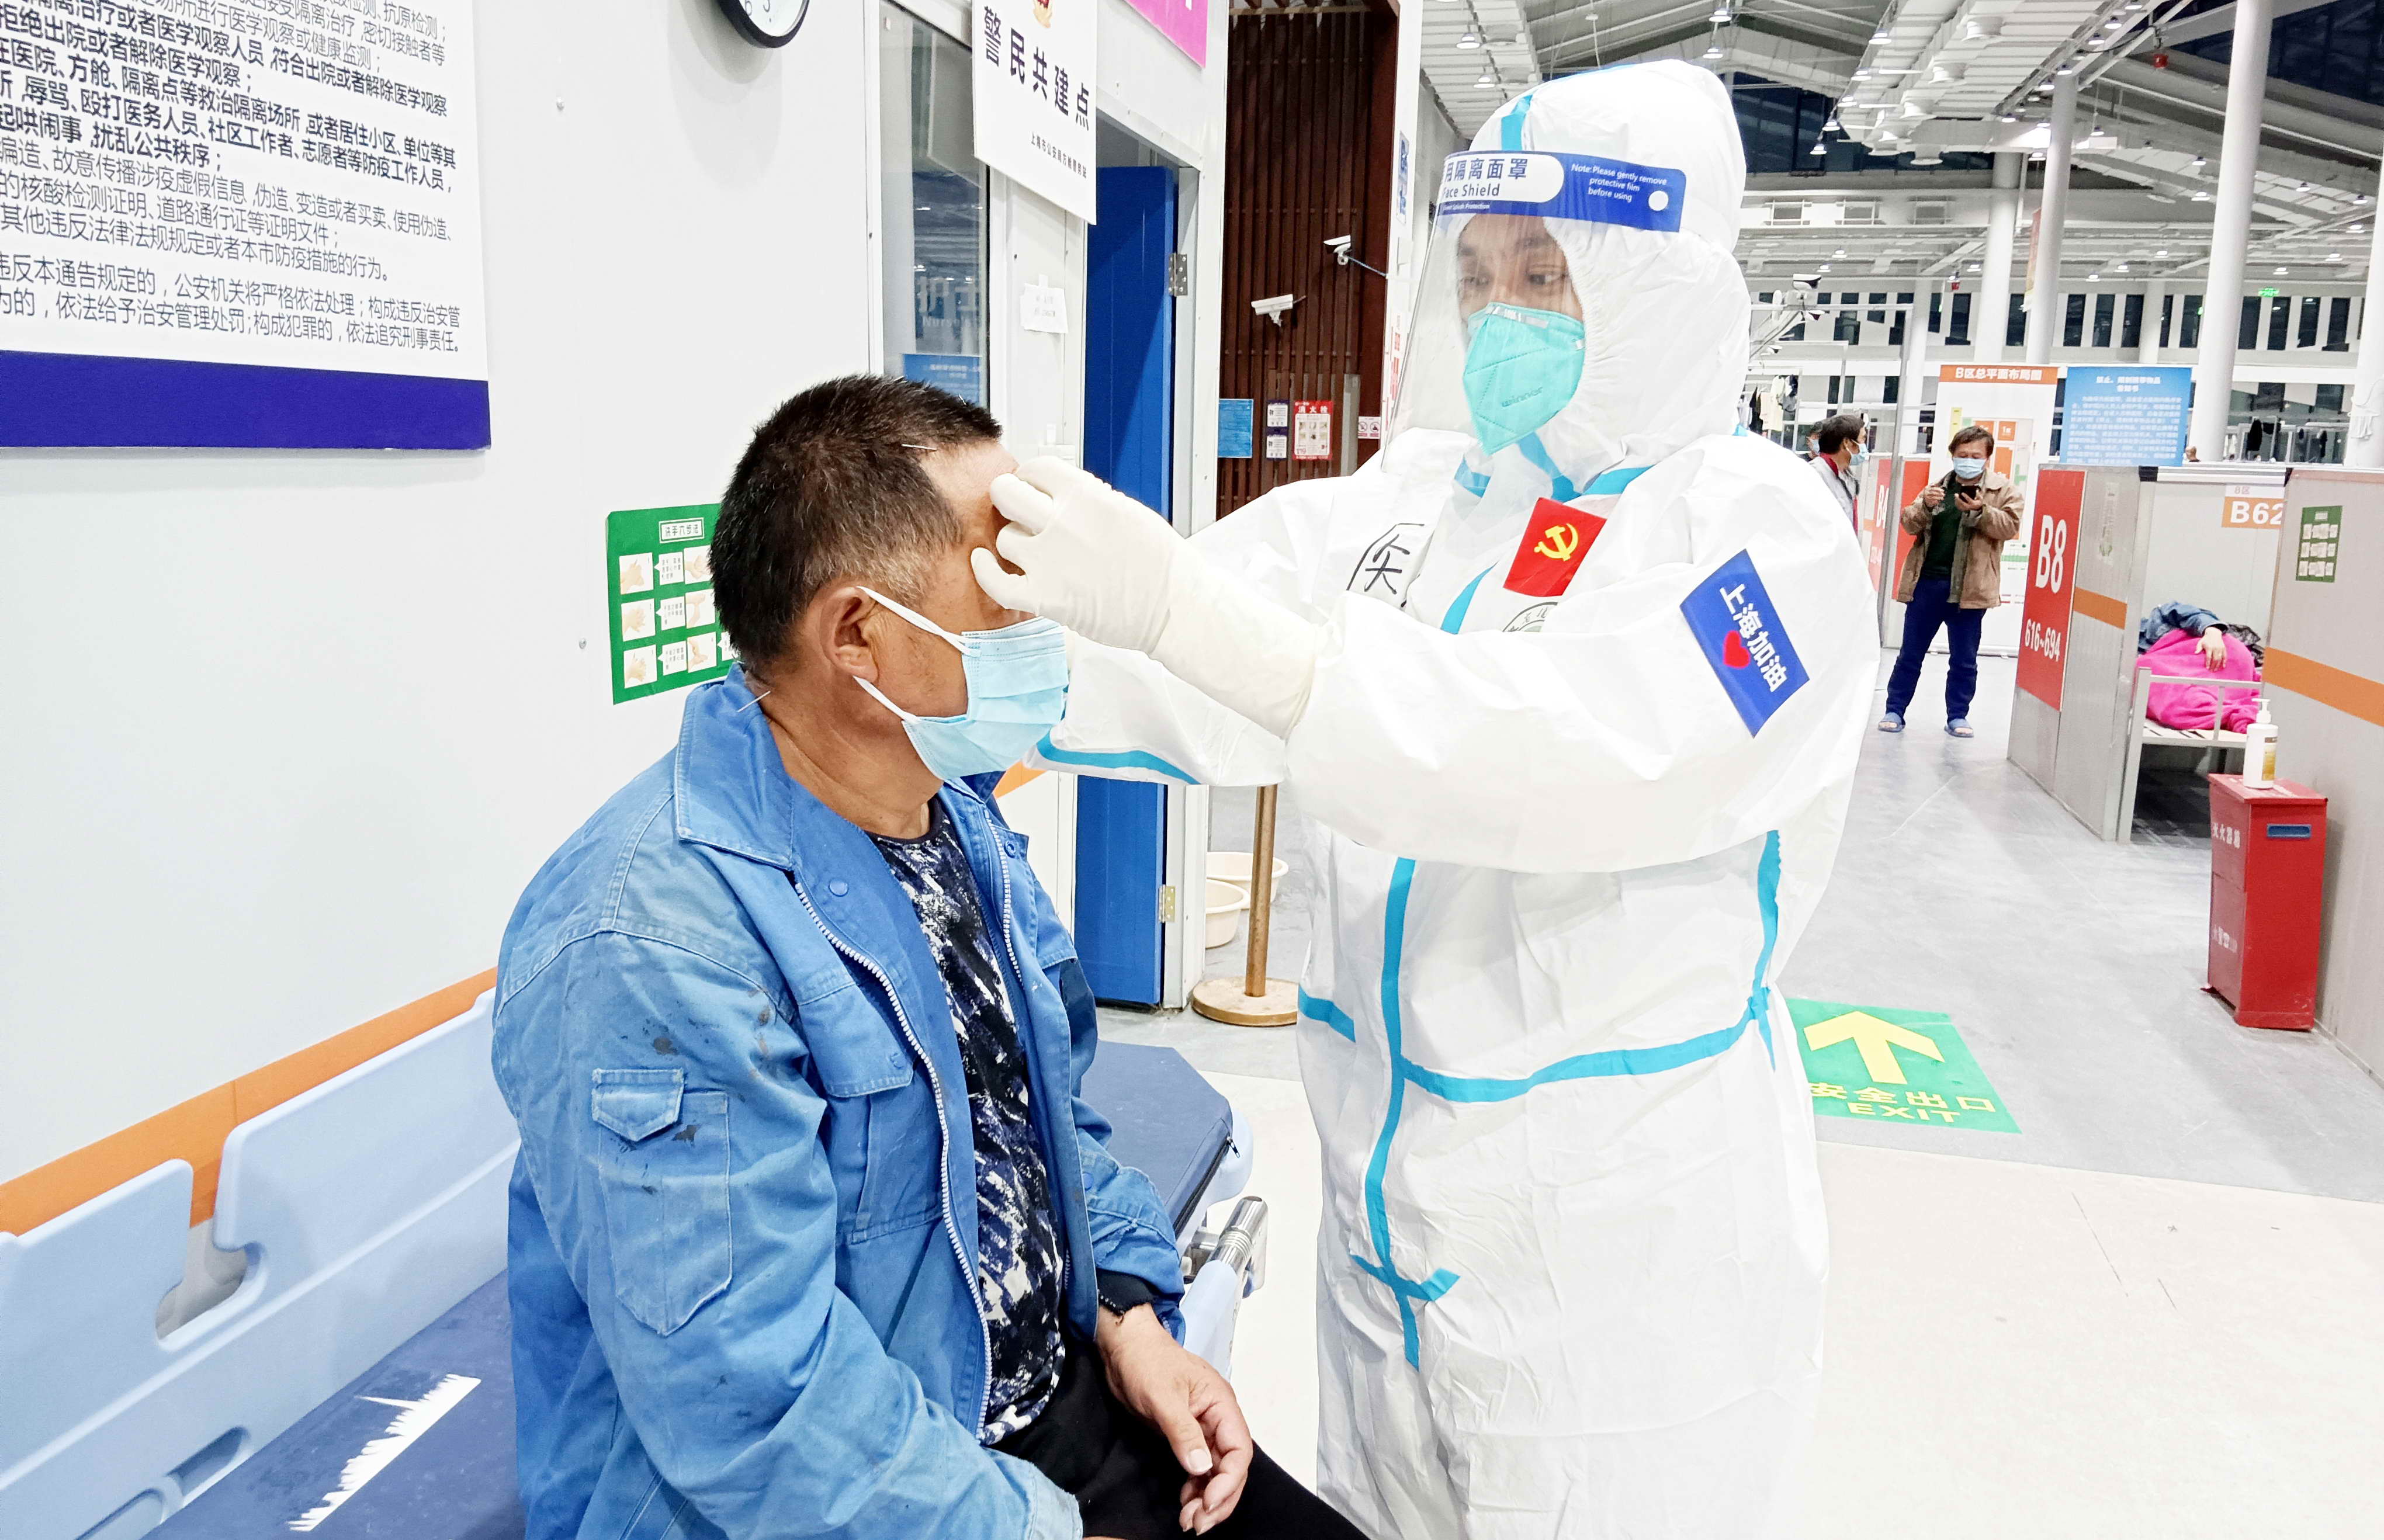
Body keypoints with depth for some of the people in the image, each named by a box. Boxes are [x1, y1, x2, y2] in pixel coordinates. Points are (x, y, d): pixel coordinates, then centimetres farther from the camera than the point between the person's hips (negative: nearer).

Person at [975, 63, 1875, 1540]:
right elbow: (1195, 683, -6)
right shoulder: (1403, 504, 3)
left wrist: (1184, 604, -37)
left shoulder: (1762, 528, -14)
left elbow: (1574, 753, -31)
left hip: (1627, 1264, -5)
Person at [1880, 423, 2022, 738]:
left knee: (1964, 659, 6)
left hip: (1970, 588, -2)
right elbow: (1910, 525, 5)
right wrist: (1925, 505, -15)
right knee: (1910, 653, 6)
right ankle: (1895, 710, 12)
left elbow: (2010, 526, -6)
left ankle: (1957, 716, 16)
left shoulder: (2003, 489, 4)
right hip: (1926, 582, 2)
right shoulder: (1938, 487, 11)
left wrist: (1981, 511, -22)